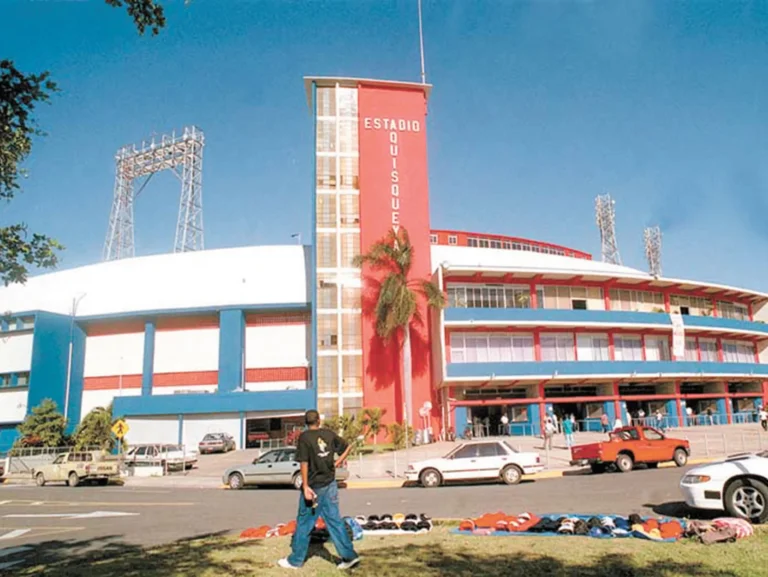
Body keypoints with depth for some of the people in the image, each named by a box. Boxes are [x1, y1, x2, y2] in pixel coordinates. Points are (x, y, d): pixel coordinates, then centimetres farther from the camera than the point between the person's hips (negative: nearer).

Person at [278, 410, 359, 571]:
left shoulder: (304, 437, -12)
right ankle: (349, 556, 9)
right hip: (330, 485, 5)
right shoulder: (329, 434, 3)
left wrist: (305, 487, -16)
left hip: (314, 486, -4)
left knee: (304, 523, 7)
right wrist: (336, 463, 11)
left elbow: (304, 463, -17)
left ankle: (295, 560, 18)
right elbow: (348, 447, 9)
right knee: (335, 520, 10)